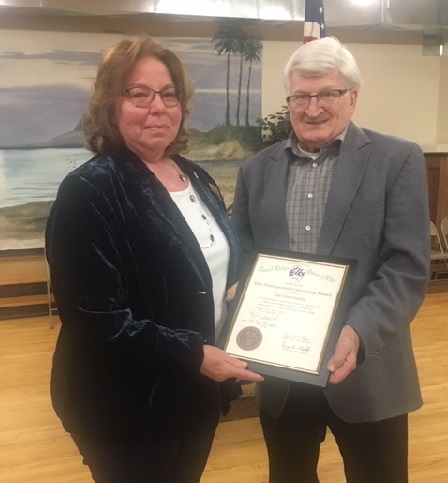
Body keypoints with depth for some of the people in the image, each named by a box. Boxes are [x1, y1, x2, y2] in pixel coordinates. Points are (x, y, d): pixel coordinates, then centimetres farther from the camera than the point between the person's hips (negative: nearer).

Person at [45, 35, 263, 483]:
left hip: (199, 392, 7)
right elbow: (96, 319, -23)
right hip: (127, 407, -7)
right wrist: (192, 355, -24)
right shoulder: (89, 191, -18)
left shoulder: (196, 178, 5)